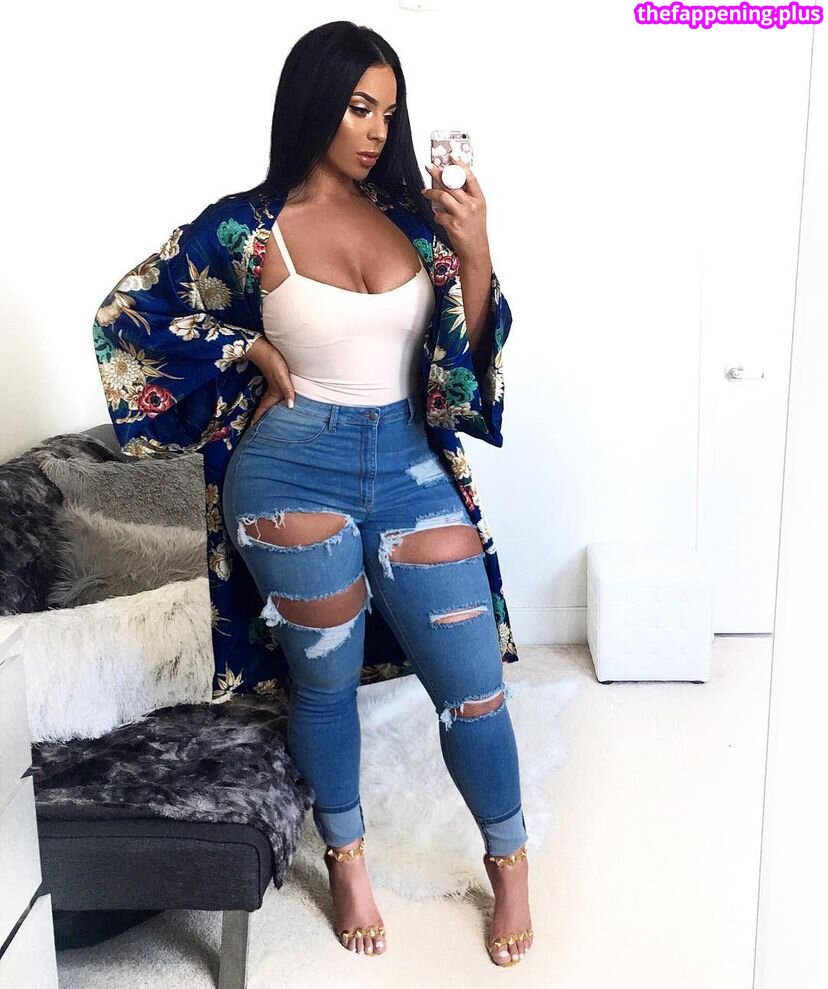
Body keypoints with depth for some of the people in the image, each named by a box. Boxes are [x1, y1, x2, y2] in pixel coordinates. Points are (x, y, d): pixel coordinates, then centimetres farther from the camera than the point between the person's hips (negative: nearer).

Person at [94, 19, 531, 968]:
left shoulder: (412, 216, 3)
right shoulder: (246, 228, -5)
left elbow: (467, 355, 4)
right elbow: (127, 315, 5)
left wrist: (475, 254, -12)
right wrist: (252, 350, -2)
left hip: (412, 468, 3)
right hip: (296, 472, -2)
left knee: (475, 683, 4)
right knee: (326, 680, 13)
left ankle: (509, 863, 30)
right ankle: (346, 856, 39)